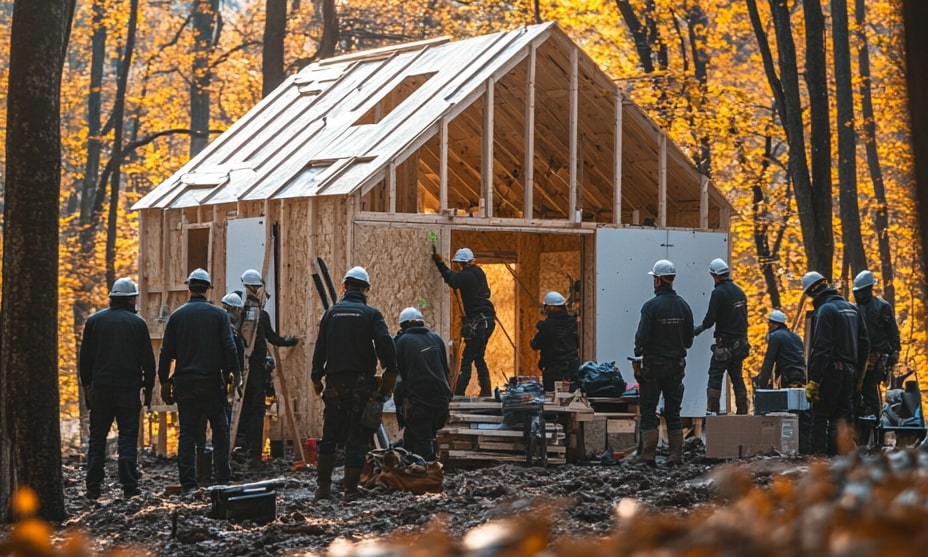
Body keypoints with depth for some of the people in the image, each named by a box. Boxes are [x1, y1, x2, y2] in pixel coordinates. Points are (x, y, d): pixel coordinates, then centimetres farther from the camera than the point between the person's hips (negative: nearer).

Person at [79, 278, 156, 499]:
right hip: (129, 388, -2)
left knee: (97, 437, 7)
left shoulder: (94, 320, 4)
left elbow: (84, 358, 7)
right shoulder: (137, 323, -2)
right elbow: (147, 359, 0)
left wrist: (87, 384, 15)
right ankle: (129, 486, -5)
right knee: (128, 437, 1)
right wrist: (148, 387, 9)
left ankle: (93, 487, 5)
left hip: (100, 388, 2)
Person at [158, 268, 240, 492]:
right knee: (220, 429, 9)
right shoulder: (219, 314, -1)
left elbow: (166, 352, 2)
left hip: (185, 382, 1)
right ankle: (223, 478, 6)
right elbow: (230, 349, -6)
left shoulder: (176, 316, 2)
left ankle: (188, 483, -1)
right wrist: (235, 375, 0)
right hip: (212, 381, -1)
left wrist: (165, 382, 9)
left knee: (187, 432, 3)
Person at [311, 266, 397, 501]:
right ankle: (351, 489, -2)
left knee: (329, 436, 14)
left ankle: (323, 486, 14)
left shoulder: (331, 313, 5)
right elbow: (386, 344, -16)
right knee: (357, 438, 1)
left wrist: (317, 379, 13)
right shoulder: (371, 314, -4)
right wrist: (390, 376, -8)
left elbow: (319, 349, 6)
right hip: (362, 383, -3)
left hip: (335, 383, 3)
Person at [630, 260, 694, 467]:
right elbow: (689, 339, 7)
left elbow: (641, 337, -16)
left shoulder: (651, 306, -14)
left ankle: (648, 454, -4)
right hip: (676, 364, 5)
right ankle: (676, 454, 7)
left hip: (653, 364, -5)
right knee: (673, 411, 10)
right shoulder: (683, 306, 3)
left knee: (648, 411, 0)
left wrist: (638, 353, 2)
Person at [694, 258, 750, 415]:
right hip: (740, 342, 7)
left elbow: (710, 318, -15)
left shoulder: (719, 292, -13)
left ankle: (712, 410, -11)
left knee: (715, 375, -5)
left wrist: (698, 329, 1)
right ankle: (742, 411, 11)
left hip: (725, 343, -7)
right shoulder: (739, 291, 12)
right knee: (737, 376, 12)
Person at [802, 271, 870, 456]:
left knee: (821, 415, -4)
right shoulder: (852, 308, 14)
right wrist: (858, 369, 20)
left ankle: (819, 454, -8)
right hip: (849, 371, 8)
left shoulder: (825, 310, -12)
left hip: (830, 371, -8)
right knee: (844, 415, 11)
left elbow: (820, 348, -19)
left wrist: (814, 380, -20)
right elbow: (864, 343, 17)